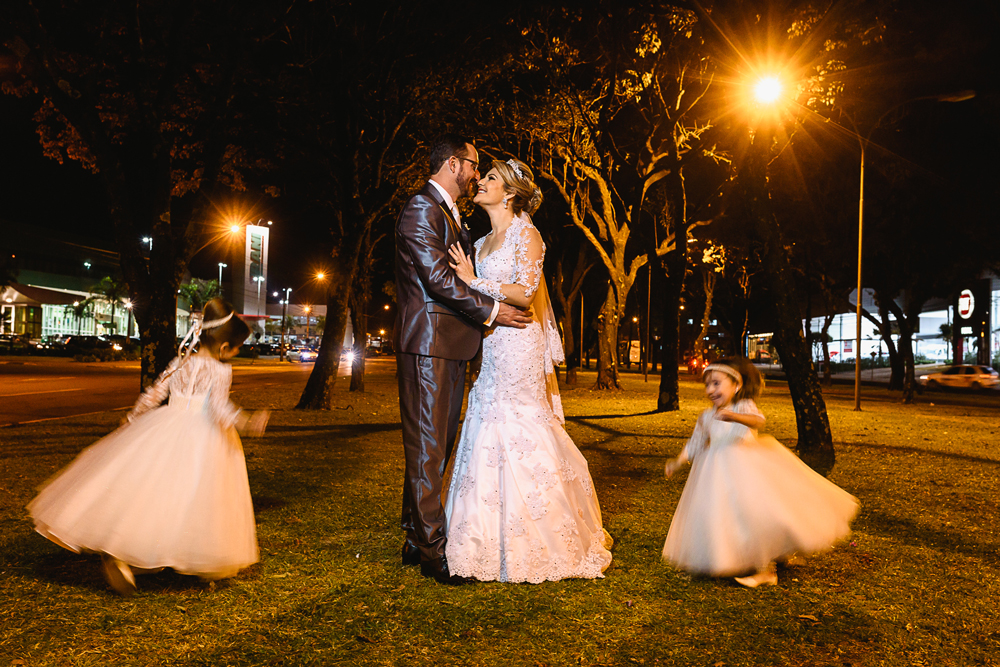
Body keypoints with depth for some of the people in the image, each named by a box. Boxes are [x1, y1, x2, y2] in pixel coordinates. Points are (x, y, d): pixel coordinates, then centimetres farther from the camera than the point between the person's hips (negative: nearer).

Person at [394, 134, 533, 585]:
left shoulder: (452, 215, 23)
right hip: (427, 345, -10)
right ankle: (430, 550, 2)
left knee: (437, 447, 12)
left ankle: (416, 539, 22)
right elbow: (437, 277, -18)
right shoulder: (421, 209, -8)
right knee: (427, 448, -5)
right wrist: (490, 310, -14)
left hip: (451, 348, 10)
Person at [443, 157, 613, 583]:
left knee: (519, 437, -6)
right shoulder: (483, 243, 18)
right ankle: (495, 543, 17)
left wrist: (474, 281, -11)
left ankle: (535, 546, 7)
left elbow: (524, 293, -15)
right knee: (489, 438, 7)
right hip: (490, 347, 8)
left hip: (518, 346, -8)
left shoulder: (526, 234, -5)